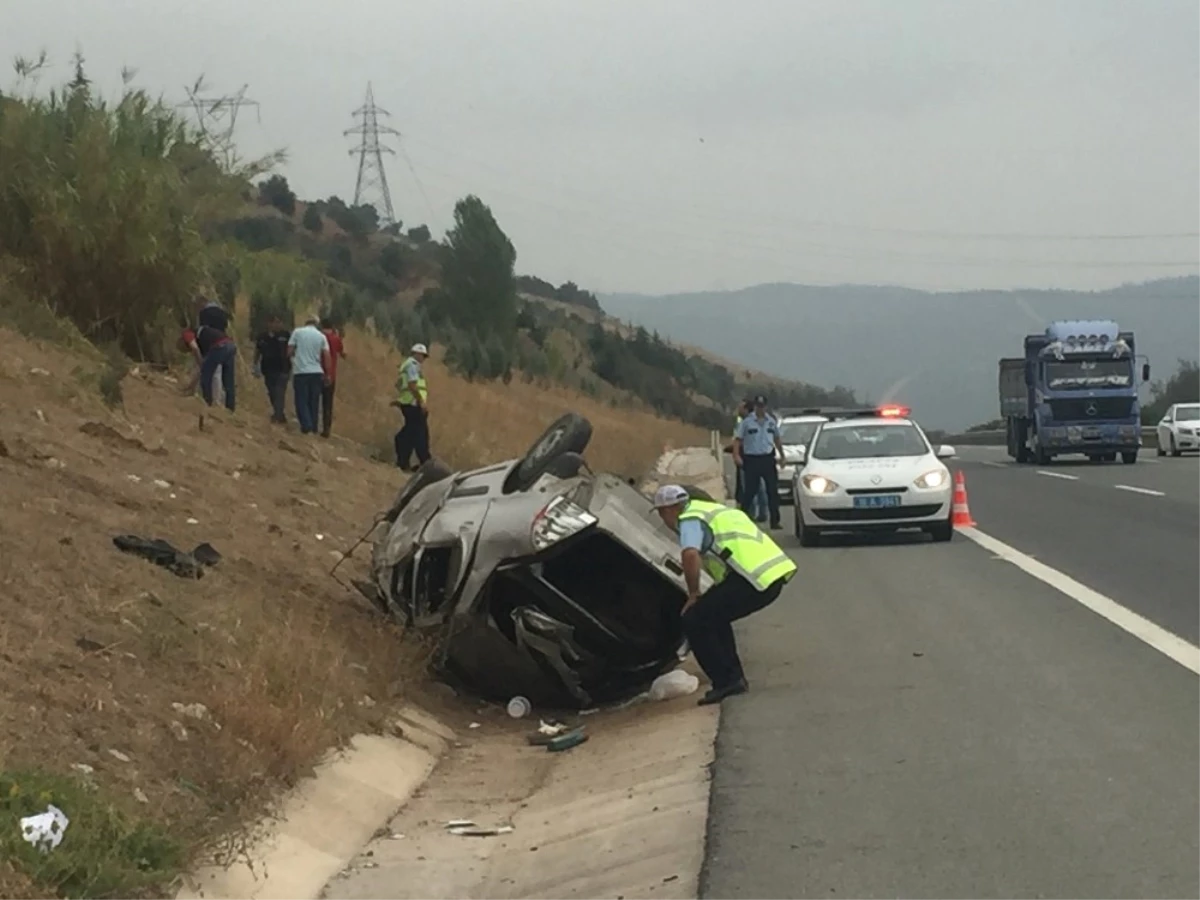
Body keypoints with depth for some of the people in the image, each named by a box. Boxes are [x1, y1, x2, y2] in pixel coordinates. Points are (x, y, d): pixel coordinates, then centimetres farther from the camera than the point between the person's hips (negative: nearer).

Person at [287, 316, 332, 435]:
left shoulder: (297, 332, -1)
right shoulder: (321, 336, 4)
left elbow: (289, 351, -1)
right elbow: (326, 356, -1)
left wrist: (293, 358, 21)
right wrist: (327, 374, 5)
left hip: (300, 371, -2)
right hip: (317, 372, 2)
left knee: (302, 401, 1)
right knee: (314, 402, 11)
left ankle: (306, 426, -13)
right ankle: (313, 428, 11)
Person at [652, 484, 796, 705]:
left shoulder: (690, 520, -2)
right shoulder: (712, 510, 29)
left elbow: (690, 555, -23)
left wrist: (694, 594, -8)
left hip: (754, 577, -10)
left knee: (694, 621, -2)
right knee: (713, 615, 26)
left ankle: (726, 682, -3)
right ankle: (734, 678, 24)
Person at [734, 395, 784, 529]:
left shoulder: (772, 421, 9)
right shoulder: (746, 422, -3)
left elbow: (777, 439, 21)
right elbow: (738, 440, -5)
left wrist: (782, 455, 24)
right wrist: (736, 456, -18)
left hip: (768, 459, 3)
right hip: (752, 460, -3)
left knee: (772, 491, 2)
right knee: (749, 491, 0)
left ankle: (775, 521, 6)